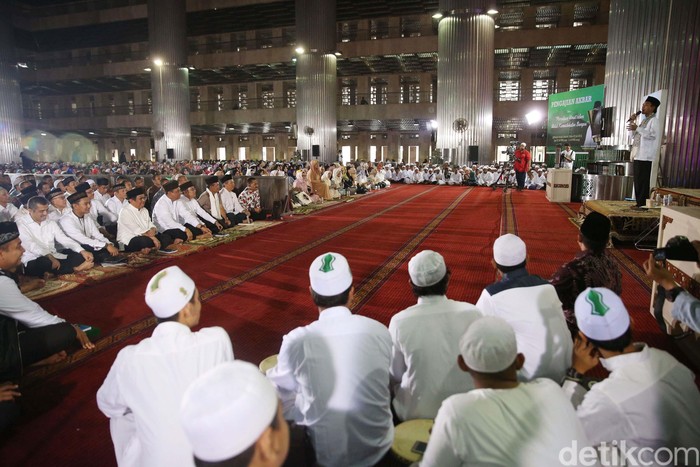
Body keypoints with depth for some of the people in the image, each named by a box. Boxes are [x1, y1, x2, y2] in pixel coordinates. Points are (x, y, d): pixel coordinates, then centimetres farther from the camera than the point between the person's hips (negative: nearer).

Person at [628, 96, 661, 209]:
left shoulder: (654, 120, -5)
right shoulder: (644, 120, 23)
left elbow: (653, 135, -18)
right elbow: (635, 136, 23)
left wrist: (637, 128, -22)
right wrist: (632, 123, 13)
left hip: (645, 155, -9)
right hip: (638, 154, 9)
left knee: (643, 180, -9)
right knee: (638, 180, 9)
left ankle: (643, 204, -7)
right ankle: (639, 202, 14)